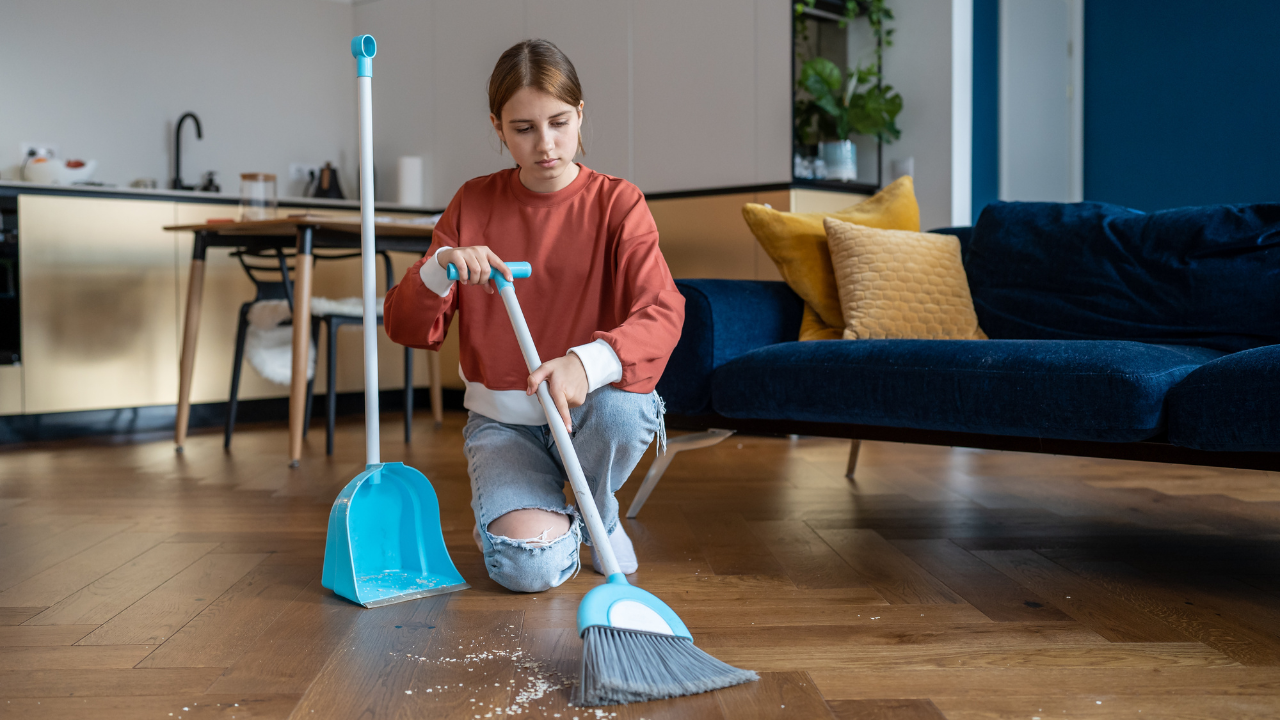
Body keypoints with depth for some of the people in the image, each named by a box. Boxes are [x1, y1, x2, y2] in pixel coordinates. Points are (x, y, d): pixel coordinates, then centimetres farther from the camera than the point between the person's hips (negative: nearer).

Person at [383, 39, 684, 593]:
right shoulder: (473, 204, 0)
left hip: (587, 409, 0)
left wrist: (586, 363, -43)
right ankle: (510, 506, 16)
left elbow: (662, 314, -23)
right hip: (501, 420, 0)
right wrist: (442, 267, -26)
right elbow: (406, 329, -3)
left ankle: (600, 515, -2)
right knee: (529, 567, -23)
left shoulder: (616, 203, -7)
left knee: (623, 406, -37)